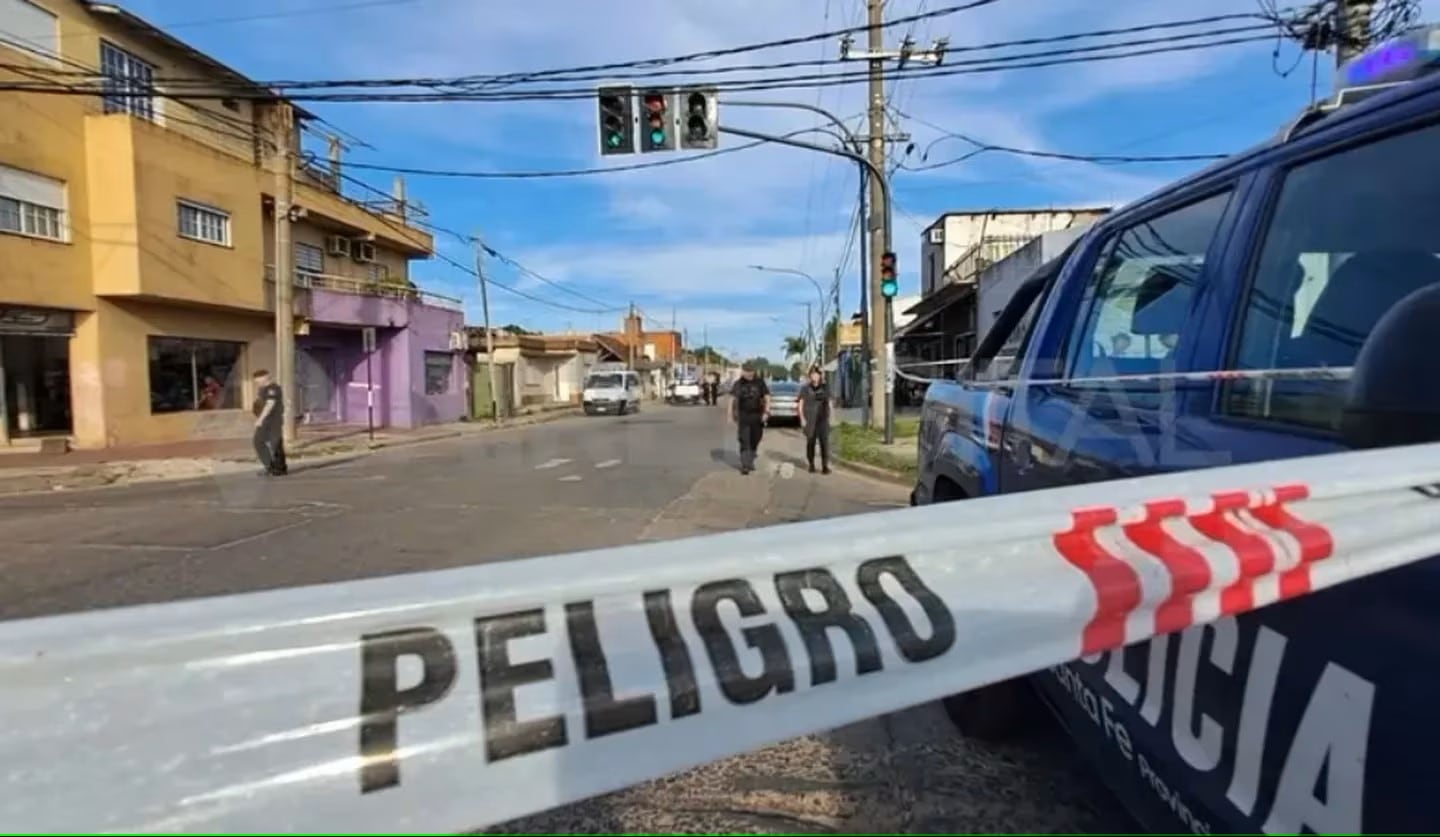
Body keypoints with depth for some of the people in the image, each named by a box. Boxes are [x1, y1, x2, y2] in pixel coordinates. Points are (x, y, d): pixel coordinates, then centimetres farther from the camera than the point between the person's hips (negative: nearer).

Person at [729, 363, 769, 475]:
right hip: (743, 417, -1)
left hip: (757, 417, 1)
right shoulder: (738, 384, 1)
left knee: (755, 441, 9)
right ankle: (744, 465, -9)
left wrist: (766, 412, -8)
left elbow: (767, 398, 2)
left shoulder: (759, 383, 0)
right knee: (744, 441, -8)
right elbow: (733, 399, 5)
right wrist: (732, 414, 2)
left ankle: (750, 462, 27)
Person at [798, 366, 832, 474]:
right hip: (809, 420, -1)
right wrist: (802, 418, -6)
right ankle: (811, 465, 18)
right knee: (810, 442, 5)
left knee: (825, 442, -8)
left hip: (823, 419, 1)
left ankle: (825, 466, -7)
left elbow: (829, 402, 12)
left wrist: (830, 416, 7)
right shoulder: (805, 388, 1)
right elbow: (801, 404, 2)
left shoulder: (825, 387, 6)